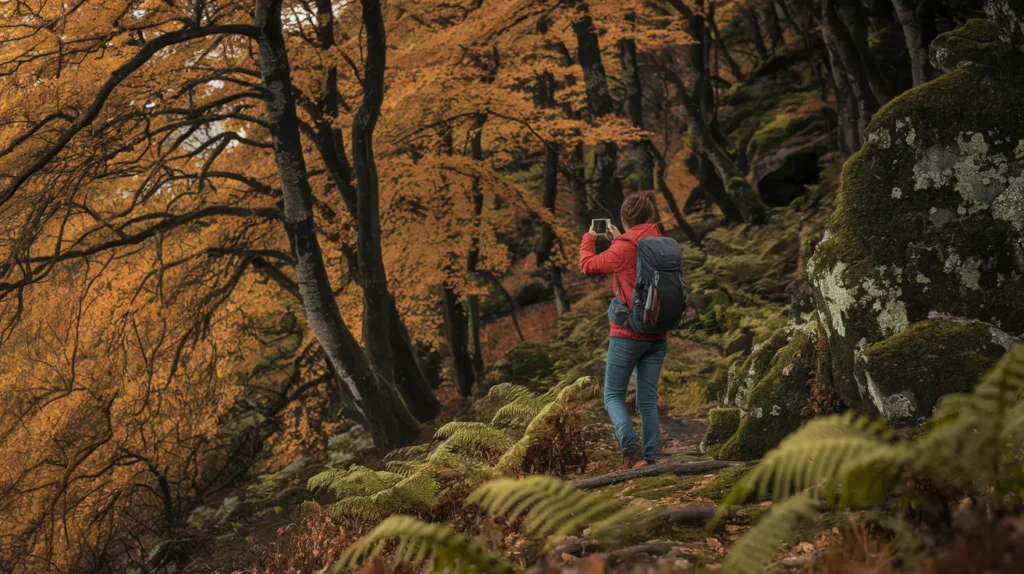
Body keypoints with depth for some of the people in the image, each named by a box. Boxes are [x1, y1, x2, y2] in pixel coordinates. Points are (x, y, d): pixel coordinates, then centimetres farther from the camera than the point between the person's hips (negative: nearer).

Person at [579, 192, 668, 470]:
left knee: (613, 394, 5)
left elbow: (588, 265, -1)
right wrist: (619, 239, 25)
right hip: (658, 336, 6)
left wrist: (589, 237, 16)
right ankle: (650, 456, 6)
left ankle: (631, 446, -13)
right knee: (648, 398, 10)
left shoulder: (625, 249, -14)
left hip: (628, 334, -6)